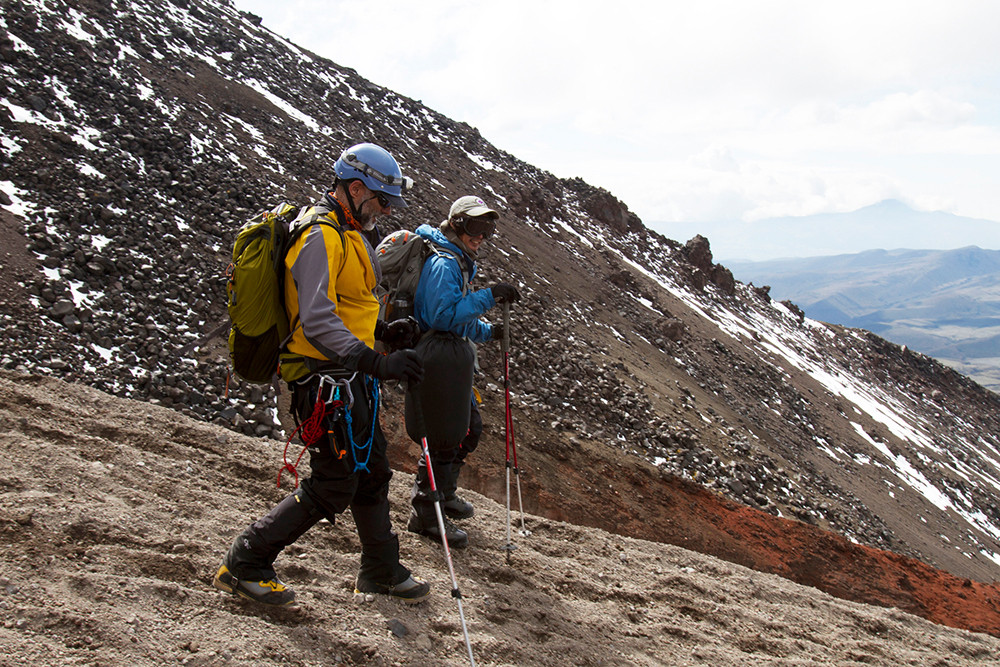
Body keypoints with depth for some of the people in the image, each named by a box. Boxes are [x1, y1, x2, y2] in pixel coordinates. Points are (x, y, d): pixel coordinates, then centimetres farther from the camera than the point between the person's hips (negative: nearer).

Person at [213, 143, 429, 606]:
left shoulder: (349, 234, 16)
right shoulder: (320, 237, -18)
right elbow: (317, 321, -30)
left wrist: (380, 330, 11)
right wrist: (375, 361, -38)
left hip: (352, 378, 10)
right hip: (327, 380, -10)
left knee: (371, 475, 18)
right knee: (332, 488, -5)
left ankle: (382, 572, 34)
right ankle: (245, 563, 11)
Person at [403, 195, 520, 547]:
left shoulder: (459, 262, 19)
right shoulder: (444, 264, -14)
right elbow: (444, 314, -25)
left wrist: (488, 331, 10)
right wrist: (488, 296, -25)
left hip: (452, 359, 11)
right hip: (439, 358, -11)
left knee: (469, 428, 20)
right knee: (444, 437, -3)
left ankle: (444, 492, 38)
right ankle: (425, 513, 11)